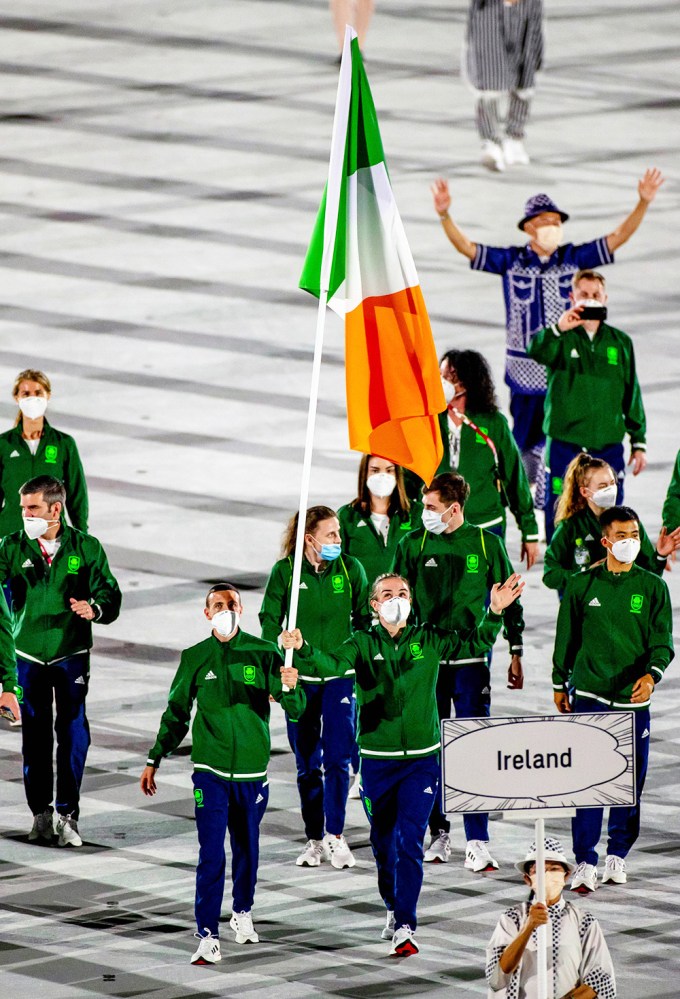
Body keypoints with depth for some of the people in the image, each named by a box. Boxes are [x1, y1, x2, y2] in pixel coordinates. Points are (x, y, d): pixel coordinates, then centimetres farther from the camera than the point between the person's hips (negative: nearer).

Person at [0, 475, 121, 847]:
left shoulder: (86, 548, -1)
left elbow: (110, 595, -2)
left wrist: (94, 609, -23)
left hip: (71, 653, -1)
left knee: (73, 733, -7)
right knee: (35, 735, 3)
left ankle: (68, 814, 0)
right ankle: (41, 813, 13)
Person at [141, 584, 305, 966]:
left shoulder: (263, 654, -1)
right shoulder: (195, 658, 1)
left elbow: (295, 710, -5)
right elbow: (177, 714, 11)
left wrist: (290, 688, -27)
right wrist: (154, 760, 9)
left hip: (252, 771, 1)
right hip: (210, 771, -1)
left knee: (247, 848, 15)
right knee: (211, 854, -9)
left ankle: (243, 913, 37)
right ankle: (207, 937, -10)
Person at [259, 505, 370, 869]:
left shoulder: (350, 568, -1)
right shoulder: (285, 572, -4)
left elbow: (364, 619, 9)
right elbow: (270, 621, 1)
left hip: (340, 675, 0)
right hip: (299, 678, 0)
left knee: (337, 755, -11)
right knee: (307, 763, 6)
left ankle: (335, 835, 0)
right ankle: (314, 839, 16)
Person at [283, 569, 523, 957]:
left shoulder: (428, 641, 2)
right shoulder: (363, 645, -1)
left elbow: (473, 644, -2)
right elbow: (333, 664, -18)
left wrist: (495, 613, -19)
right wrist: (303, 650, -38)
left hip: (422, 758, -1)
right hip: (376, 761, 1)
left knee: (409, 840, -11)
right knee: (384, 843, 12)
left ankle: (406, 926, -13)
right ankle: (394, 909, 36)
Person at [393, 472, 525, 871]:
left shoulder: (487, 544, 0)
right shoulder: (413, 545, 3)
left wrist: (516, 653, 8)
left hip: (472, 661, -2)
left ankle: (477, 841, -4)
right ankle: (439, 833, 16)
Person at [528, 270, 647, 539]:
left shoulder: (620, 342, 11)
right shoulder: (560, 338, 1)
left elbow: (632, 395, 15)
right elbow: (536, 351, -22)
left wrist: (639, 442, 12)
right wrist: (558, 329, -42)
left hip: (608, 443, 2)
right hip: (565, 443, -2)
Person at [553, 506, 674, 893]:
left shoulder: (653, 587, 3)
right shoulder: (582, 586, 4)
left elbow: (662, 640, -2)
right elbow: (566, 638, 13)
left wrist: (651, 674, -21)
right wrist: (560, 684, 14)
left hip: (633, 699, 1)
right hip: (589, 694, -1)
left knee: (631, 781, 8)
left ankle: (618, 854, 25)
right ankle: (585, 863, -8)